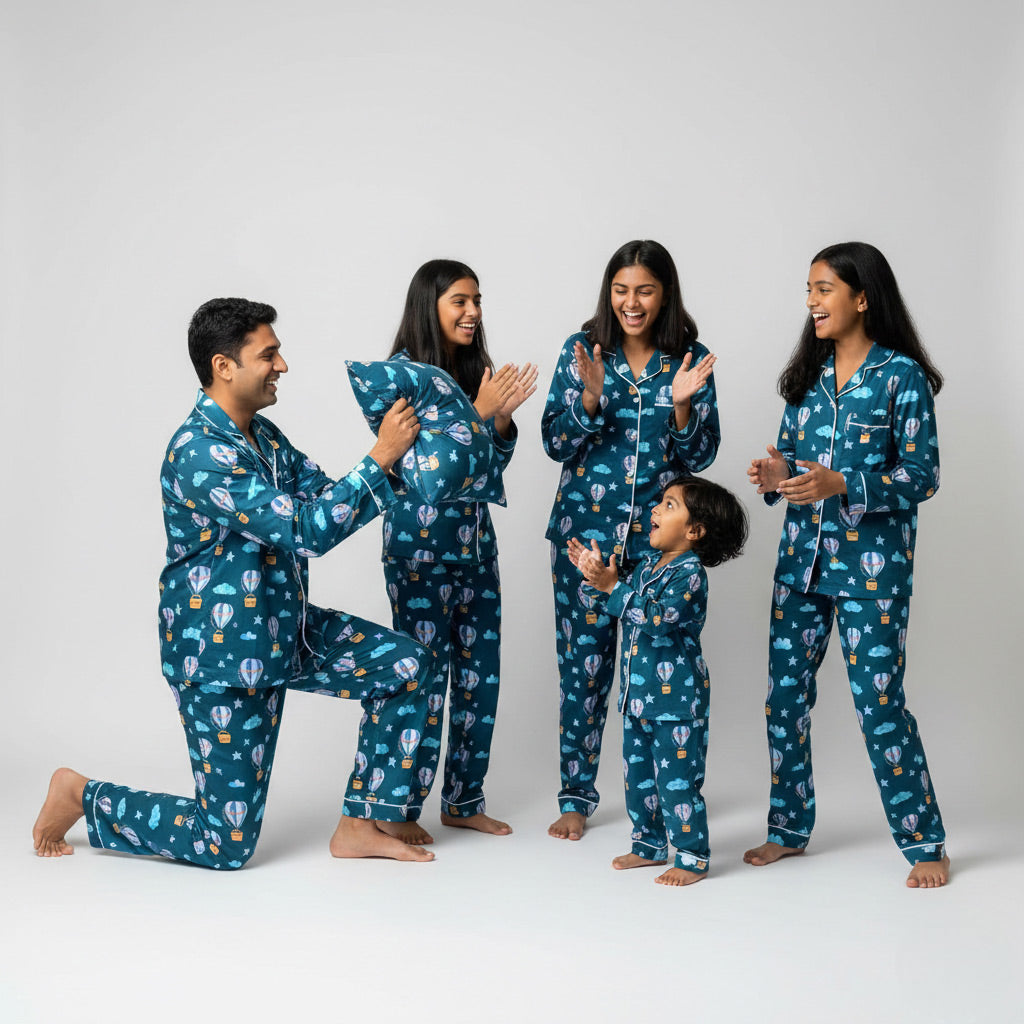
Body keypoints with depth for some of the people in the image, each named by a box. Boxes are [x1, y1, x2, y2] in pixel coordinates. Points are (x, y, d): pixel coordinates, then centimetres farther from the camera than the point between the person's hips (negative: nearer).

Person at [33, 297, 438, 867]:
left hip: (286, 633, 9)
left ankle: (361, 826, 10)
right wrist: (380, 458, -26)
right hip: (223, 654, -9)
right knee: (227, 846, -2)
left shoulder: (262, 436, 6)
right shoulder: (200, 453, -25)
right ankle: (82, 797, 20)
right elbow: (306, 531, -30)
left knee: (407, 664, 0)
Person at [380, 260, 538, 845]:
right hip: (420, 538, -7)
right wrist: (480, 411, -18)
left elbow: (495, 462, 11)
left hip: (476, 535, 7)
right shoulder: (404, 371, -8)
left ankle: (464, 799, 21)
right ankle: (402, 808, 9)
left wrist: (504, 415, -6)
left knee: (481, 668, 8)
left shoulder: (477, 371, 11)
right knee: (426, 670, -4)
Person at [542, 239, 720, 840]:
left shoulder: (690, 360, 2)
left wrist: (683, 405, -15)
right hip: (586, 526, 0)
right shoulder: (583, 351, 1)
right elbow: (556, 444, -1)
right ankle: (577, 796, 13)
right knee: (583, 660, 1)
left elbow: (700, 457, 2)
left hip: (659, 529, 0)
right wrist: (590, 397, -17)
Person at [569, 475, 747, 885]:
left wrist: (614, 587, -30)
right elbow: (621, 609, 17)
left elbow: (657, 618, -29)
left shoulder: (690, 573, -16)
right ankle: (649, 844, 31)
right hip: (637, 693, 9)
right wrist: (596, 574, 4)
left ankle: (692, 857, 8)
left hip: (676, 697, -9)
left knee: (677, 777, -3)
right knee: (638, 772, 17)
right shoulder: (647, 565, 10)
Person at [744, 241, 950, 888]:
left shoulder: (901, 376, -8)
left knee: (879, 702, -4)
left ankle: (926, 844, 11)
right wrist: (777, 475, -7)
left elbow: (922, 476, -10)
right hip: (802, 557, 6)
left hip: (872, 562, -6)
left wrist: (840, 485, -22)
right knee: (786, 694, 8)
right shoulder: (808, 373, 10)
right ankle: (790, 828, 24)